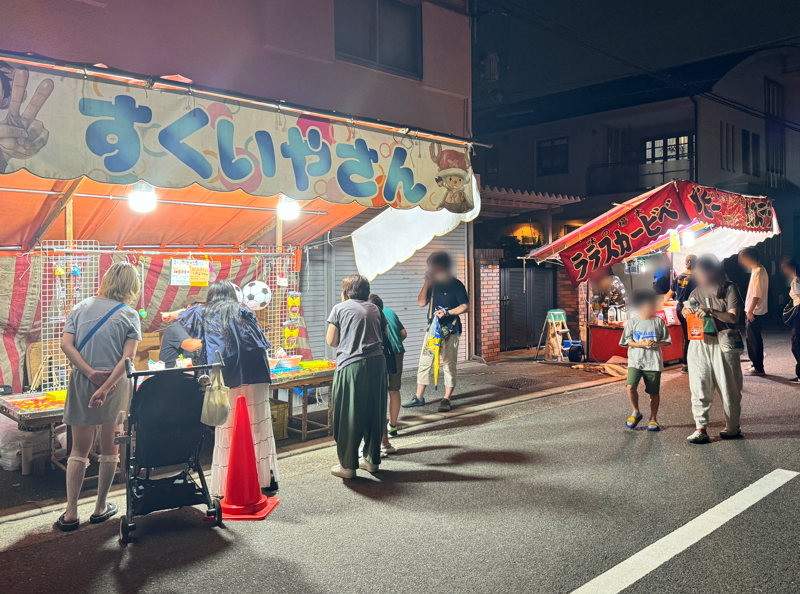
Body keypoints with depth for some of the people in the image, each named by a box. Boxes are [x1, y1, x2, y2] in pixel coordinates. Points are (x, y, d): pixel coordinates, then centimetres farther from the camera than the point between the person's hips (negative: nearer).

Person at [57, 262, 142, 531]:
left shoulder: (81, 307, 4)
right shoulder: (129, 315, -3)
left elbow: (66, 344, -7)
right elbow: (127, 357, -15)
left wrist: (90, 373, -12)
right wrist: (106, 387, -17)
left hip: (81, 385, 2)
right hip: (115, 387, -2)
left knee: (79, 450, 12)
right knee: (109, 450, 13)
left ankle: (71, 514, 12)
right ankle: (101, 508, 22)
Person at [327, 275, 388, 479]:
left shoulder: (340, 308, 1)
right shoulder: (374, 309, 14)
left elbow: (331, 341, 2)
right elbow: (382, 337, 15)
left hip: (351, 365, -5)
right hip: (377, 363, 5)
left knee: (348, 416, 4)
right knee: (374, 413, 14)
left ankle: (348, 465, 10)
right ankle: (372, 460, 25)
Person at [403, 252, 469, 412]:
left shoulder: (456, 285, -5)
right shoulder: (433, 284, 10)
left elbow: (465, 306, -8)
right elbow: (421, 303, 3)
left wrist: (447, 312, -20)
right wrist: (426, 283, -4)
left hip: (449, 331, -5)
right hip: (432, 328, 6)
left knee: (448, 365, 0)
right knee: (424, 363, 6)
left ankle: (446, 399, 8)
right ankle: (419, 397, 15)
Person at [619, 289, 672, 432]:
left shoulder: (659, 322, 4)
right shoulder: (632, 322, 2)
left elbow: (667, 341, 7)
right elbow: (626, 341, 2)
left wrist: (656, 343, -12)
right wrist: (641, 344, -13)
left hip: (653, 362, 1)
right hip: (635, 361, -1)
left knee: (654, 392, 7)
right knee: (631, 387, -17)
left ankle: (653, 419, 24)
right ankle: (636, 412, 7)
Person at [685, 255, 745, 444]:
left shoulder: (729, 289, -2)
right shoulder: (697, 292, 11)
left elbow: (733, 317, -10)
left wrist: (710, 311, -22)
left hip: (723, 343, -4)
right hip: (700, 343, 4)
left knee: (728, 387, 5)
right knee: (699, 387, -2)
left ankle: (732, 427, 21)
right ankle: (701, 429, 0)